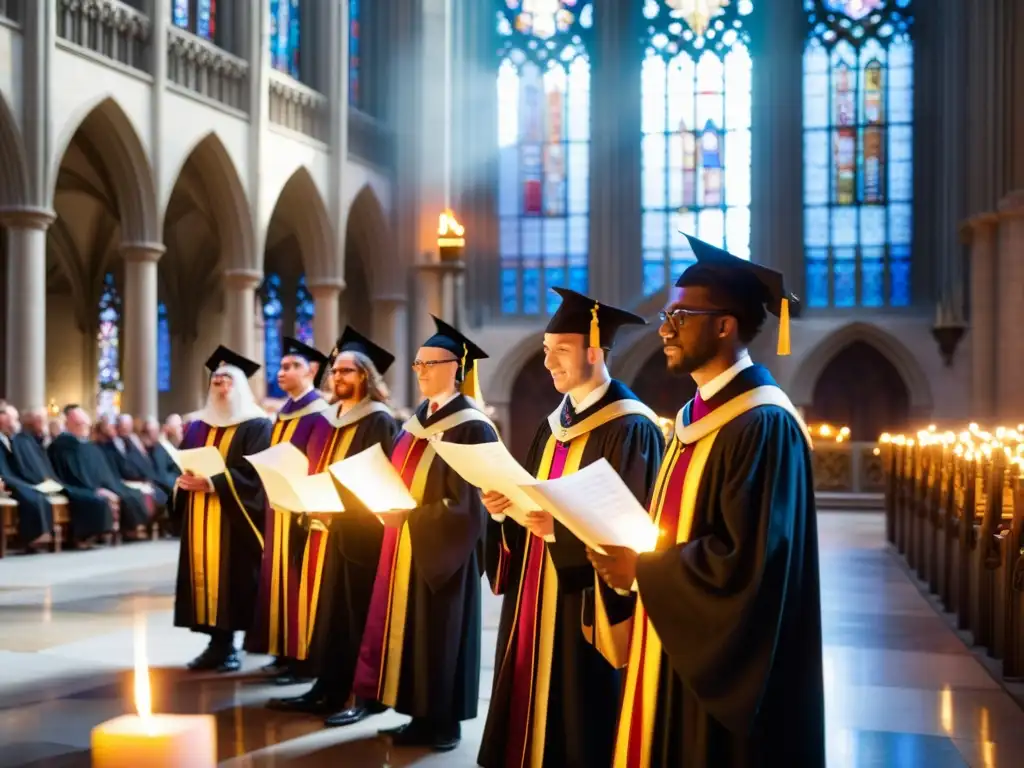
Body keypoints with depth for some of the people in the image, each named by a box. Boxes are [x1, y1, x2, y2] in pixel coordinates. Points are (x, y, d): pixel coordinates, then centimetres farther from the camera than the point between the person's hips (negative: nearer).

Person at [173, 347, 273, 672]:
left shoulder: (257, 426, -3)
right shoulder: (197, 427, 17)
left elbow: (253, 473, -13)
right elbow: (180, 465, 16)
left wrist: (212, 483, -22)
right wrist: (183, 481, -7)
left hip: (234, 519, -6)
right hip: (200, 519, 6)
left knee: (232, 577, -7)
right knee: (204, 574, 2)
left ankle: (228, 645, -1)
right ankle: (216, 643, 8)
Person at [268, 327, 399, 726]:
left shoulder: (380, 421, -10)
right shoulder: (333, 418, 14)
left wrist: (336, 498, -20)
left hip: (364, 532, -8)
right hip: (335, 529, 8)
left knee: (360, 613, -3)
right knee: (331, 611, 9)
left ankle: (365, 696, 4)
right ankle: (329, 689, 14)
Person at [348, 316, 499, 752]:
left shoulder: (472, 429, -14)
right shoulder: (418, 422, 11)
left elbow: (466, 504, -17)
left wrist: (408, 515, -23)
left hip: (442, 556, -8)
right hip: (405, 548, 8)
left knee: (439, 635, 0)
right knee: (410, 630, 10)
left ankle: (445, 723, 11)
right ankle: (422, 717, 20)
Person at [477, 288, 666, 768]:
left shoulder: (630, 428, -14)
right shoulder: (554, 425, 13)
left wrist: (560, 529, -28)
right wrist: (503, 510, -4)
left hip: (587, 610, -8)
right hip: (535, 598, 9)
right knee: (533, 720, 13)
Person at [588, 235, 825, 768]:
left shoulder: (764, 424, -19)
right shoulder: (695, 415, 11)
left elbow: (750, 560, -25)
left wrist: (643, 570, -17)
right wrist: (628, 552, -1)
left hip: (725, 666, -9)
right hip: (676, 648, 9)